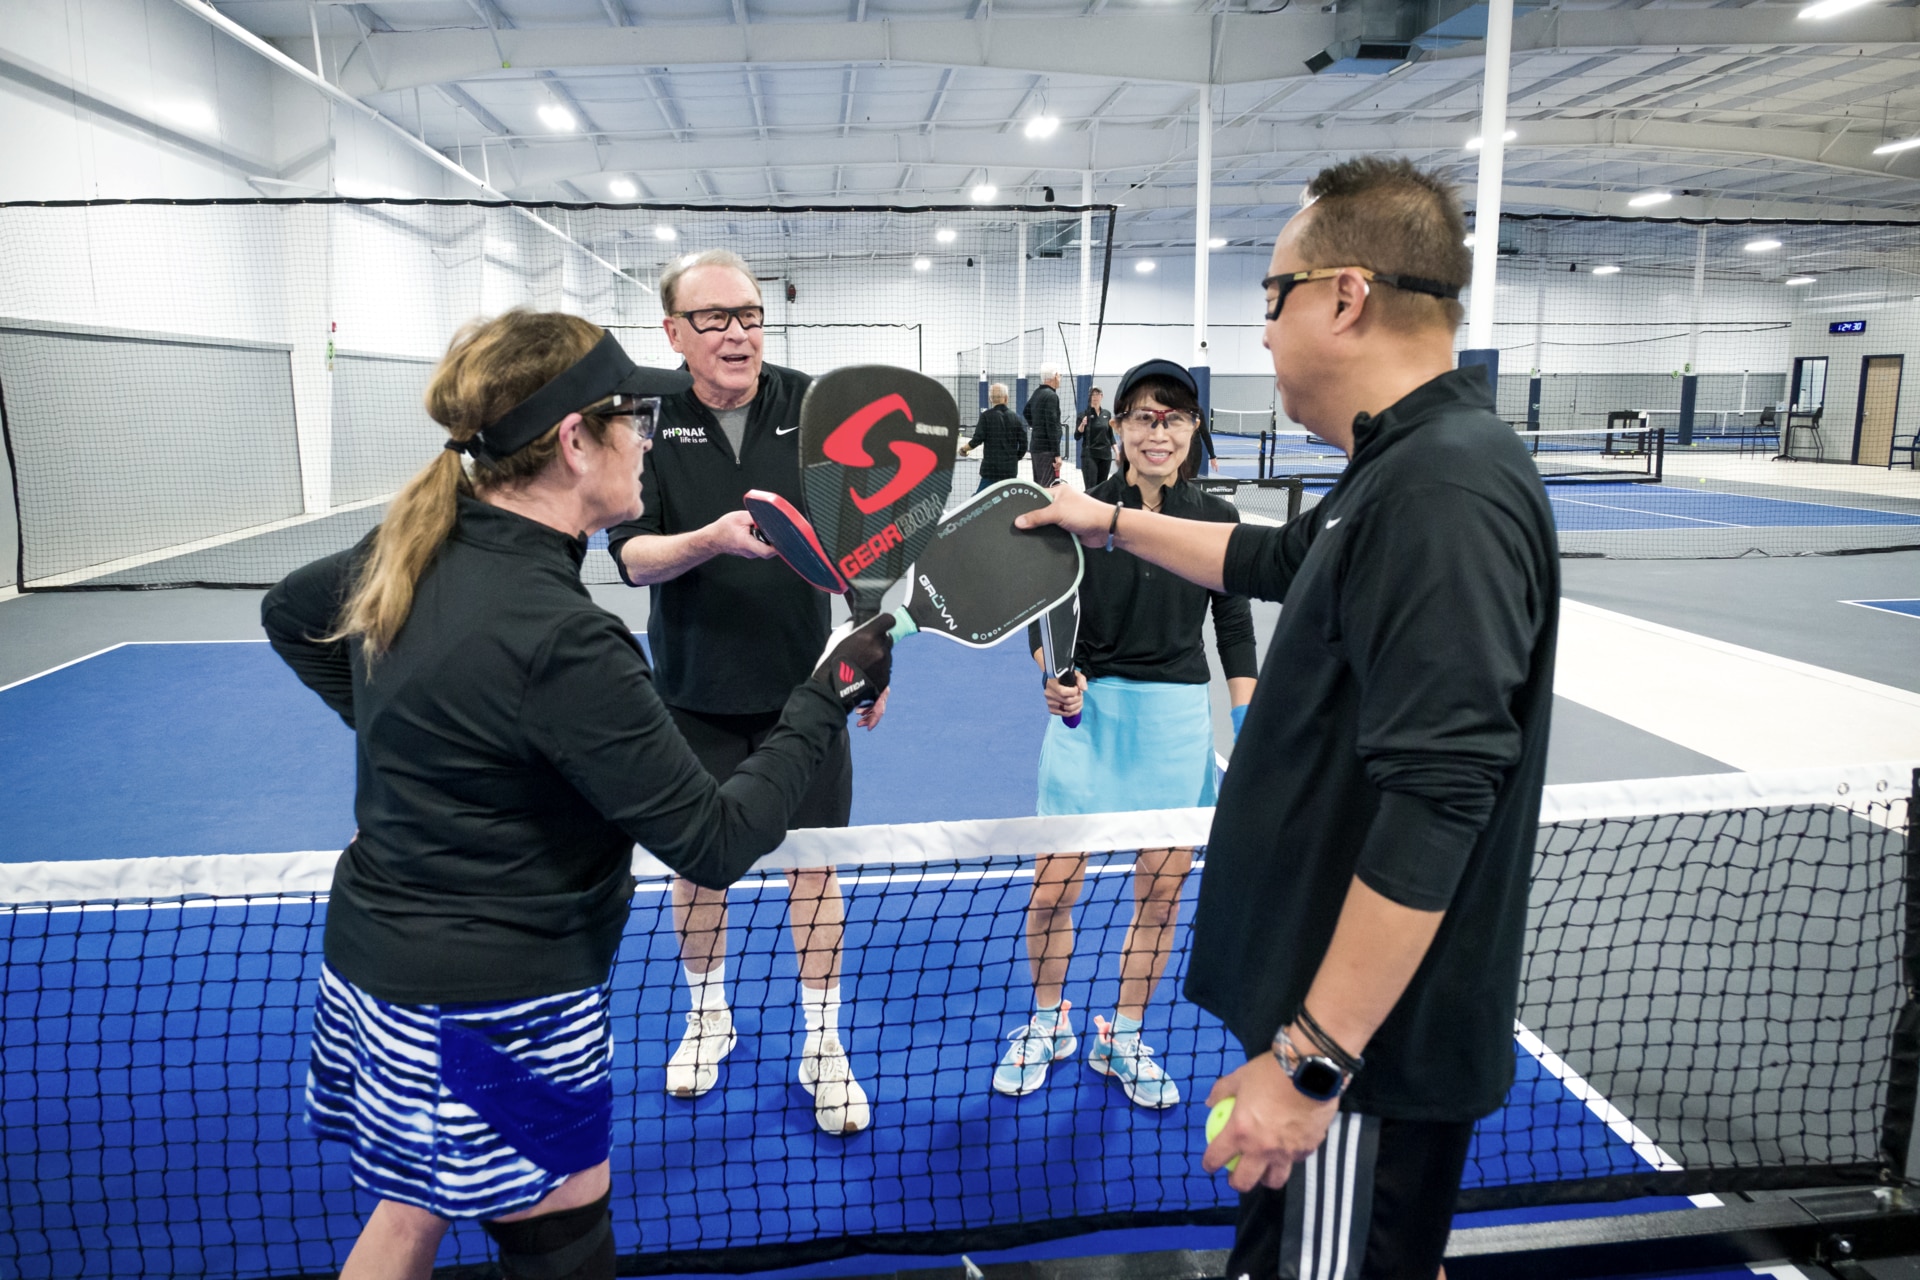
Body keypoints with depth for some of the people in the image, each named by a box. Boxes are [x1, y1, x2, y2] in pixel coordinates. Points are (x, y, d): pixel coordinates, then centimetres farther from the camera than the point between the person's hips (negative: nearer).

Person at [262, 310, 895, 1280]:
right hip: (495, 1011, -8)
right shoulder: (560, 641, -30)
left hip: (375, 956, 8)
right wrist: (828, 696, -16)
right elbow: (715, 844, -24)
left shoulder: (414, 547, -4)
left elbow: (289, 615, 19)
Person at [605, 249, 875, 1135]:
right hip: (695, 692, 0)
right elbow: (632, 556, -14)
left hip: (800, 687, 0)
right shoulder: (647, 419, -6)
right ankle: (708, 1015, 38)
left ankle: (822, 1044, 23)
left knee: (814, 864, 6)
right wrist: (712, 539, -33)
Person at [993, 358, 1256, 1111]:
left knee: (1162, 891, 8)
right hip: (1088, 709, -1)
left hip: (1178, 716, 2)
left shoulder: (1217, 519, 2)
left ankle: (1122, 1039, 30)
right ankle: (1048, 1024, 28)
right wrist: (1059, 677, -22)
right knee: (1052, 887, 1)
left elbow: (1235, 629, 7)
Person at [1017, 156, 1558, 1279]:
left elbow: (1434, 806, -31)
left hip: (1371, 1051, -10)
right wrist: (1114, 523, 31)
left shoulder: (1447, 493, -25)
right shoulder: (1403, 470, 8)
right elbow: (1276, 561, 27)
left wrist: (1311, 1061, -27)